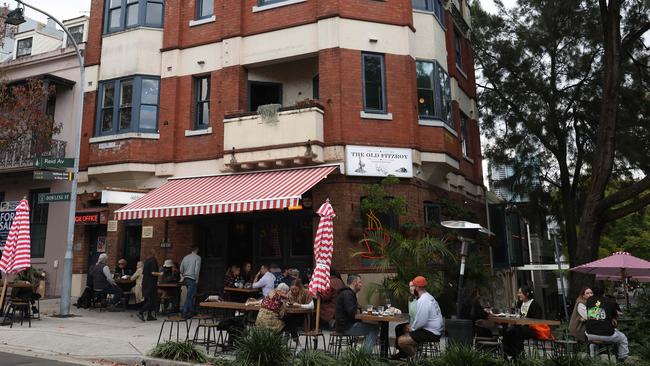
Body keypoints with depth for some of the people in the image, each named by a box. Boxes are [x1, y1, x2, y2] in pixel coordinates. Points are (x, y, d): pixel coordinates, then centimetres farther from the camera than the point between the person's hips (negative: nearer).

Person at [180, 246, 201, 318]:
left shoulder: (186, 257, 11)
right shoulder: (197, 257, -7)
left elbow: (181, 269, 10)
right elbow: (197, 270, -15)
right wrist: (197, 279, -10)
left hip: (186, 279, 7)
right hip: (192, 279, -7)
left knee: (191, 295, 19)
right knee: (189, 296, -5)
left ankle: (192, 311, 26)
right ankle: (185, 313, -6)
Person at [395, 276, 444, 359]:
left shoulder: (422, 301, -22)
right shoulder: (428, 297, 11)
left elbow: (421, 321, -25)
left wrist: (412, 328, -7)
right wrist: (412, 326, 9)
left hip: (431, 333, -11)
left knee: (401, 341, -15)